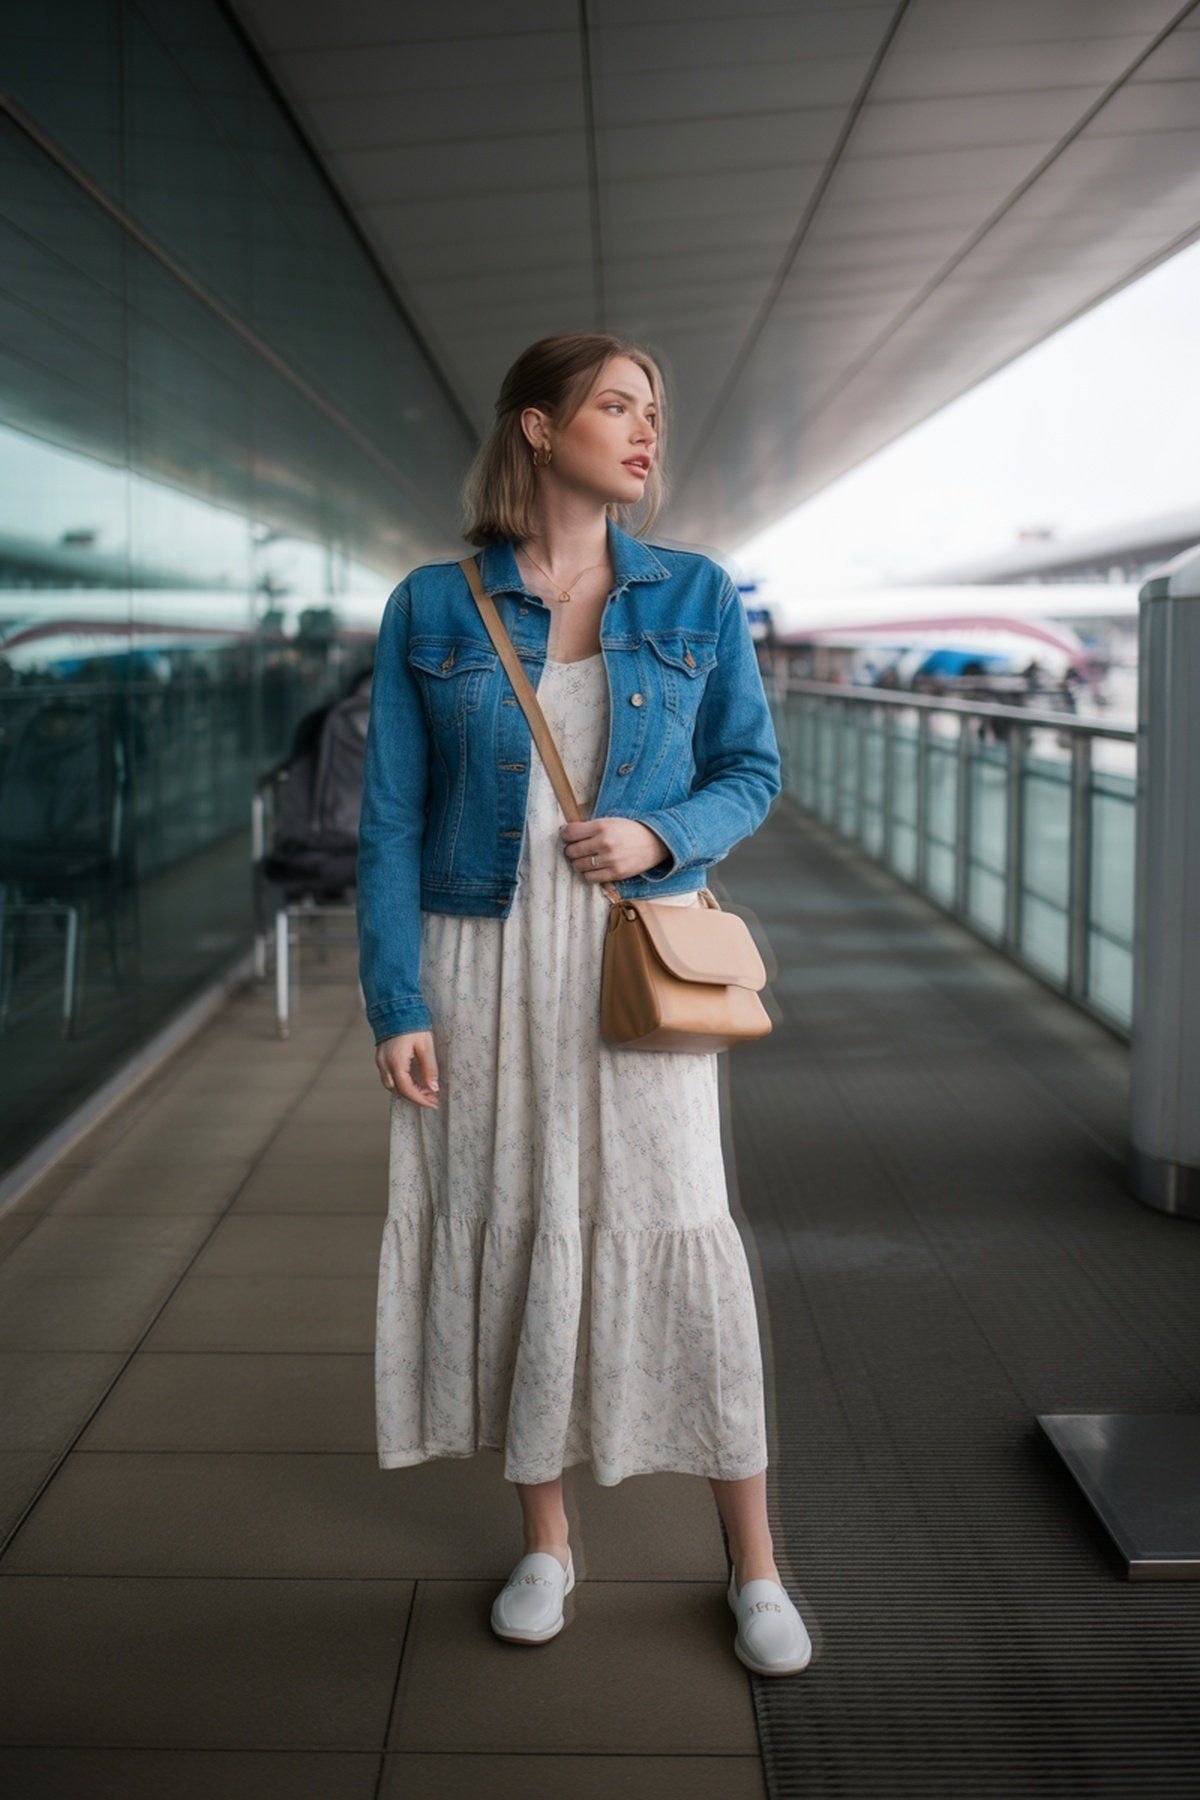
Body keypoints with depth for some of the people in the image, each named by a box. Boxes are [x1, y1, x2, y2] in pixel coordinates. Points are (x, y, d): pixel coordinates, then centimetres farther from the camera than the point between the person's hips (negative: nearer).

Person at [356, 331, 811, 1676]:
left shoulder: (695, 596, 3)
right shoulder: (430, 609, 0)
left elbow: (753, 771, 8)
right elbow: (391, 819, 0)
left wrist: (658, 836, -13)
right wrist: (395, 1005, -7)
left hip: (637, 953, 0)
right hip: (482, 959, 0)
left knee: (677, 1229, -4)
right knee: (505, 1229, 6)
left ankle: (753, 1563, 12)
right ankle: (544, 1539, 25)